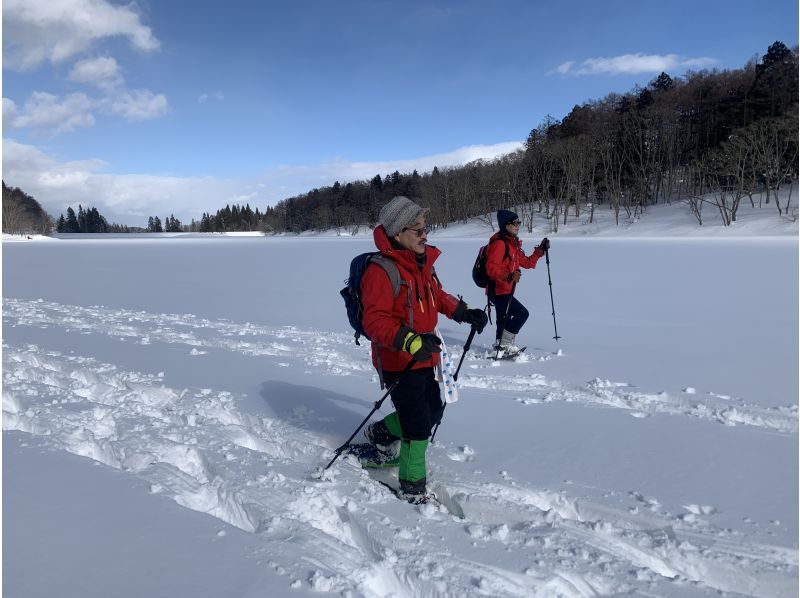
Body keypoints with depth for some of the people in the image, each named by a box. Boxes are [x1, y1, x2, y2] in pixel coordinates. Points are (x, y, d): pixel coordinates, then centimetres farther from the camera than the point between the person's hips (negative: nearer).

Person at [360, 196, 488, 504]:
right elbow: (374, 321, -26)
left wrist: (464, 313, 10)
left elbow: (437, 296, 22)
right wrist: (409, 341, -38)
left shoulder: (422, 263, 6)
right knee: (418, 425, -2)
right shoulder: (381, 271, -22)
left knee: (433, 410, 21)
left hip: (424, 357, 9)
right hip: (397, 362, -9)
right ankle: (413, 489, 18)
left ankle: (381, 433, 43)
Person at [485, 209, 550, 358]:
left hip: (504, 290, 10)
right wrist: (509, 276, -39)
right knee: (522, 313, -15)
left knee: (504, 320, 21)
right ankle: (505, 345, -6)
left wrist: (540, 250, 11)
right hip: (498, 291, -10)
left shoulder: (513, 244, 15)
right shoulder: (499, 243, -17)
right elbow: (491, 268, -25)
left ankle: (500, 346, 35)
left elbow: (527, 263, 21)